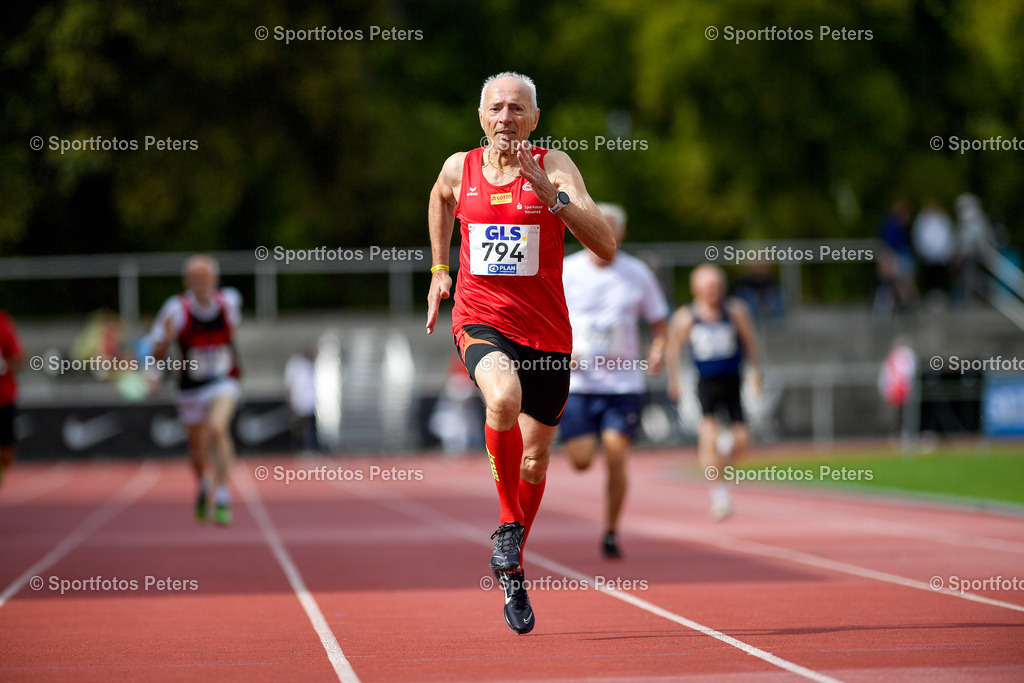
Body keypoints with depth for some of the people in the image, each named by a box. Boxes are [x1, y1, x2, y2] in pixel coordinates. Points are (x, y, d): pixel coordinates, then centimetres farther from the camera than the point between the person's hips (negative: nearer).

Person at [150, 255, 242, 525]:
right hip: (191, 388, 1)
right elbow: (157, 355, -13)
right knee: (198, 446, 14)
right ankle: (203, 485, 48)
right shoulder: (177, 309, -17)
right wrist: (166, 337, -32)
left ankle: (222, 494, -22)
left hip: (224, 382, -1)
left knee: (218, 429, -28)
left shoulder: (229, 300, -10)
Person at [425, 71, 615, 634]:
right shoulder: (459, 168, 2)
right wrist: (439, 269, 24)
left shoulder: (554, 167, -7)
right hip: (481, 319, 0)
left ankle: (513, 571, 33)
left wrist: (550, 193, -27)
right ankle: (509, 524, -12)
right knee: (503, 399, -33)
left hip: (545, 329, 0)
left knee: (535, 462, 9)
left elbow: (606, 248, -18)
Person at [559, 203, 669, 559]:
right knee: (581, 461, -6)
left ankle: (611, 531, 4)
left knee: (616, 457, -12)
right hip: (577, 383, 0)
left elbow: (659, 321, 12)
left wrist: (657, 350, -9)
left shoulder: (637, 273, 2)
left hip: (624, 383, 0)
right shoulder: (565, 273, -2)